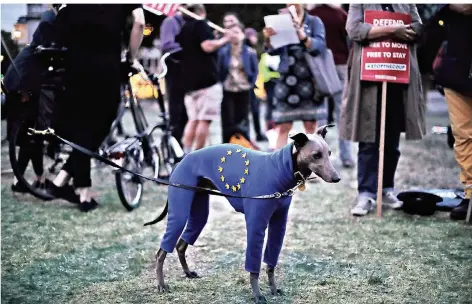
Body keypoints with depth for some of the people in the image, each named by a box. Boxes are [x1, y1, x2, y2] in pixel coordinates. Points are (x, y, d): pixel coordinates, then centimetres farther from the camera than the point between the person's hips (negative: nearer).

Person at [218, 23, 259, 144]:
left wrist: (251, 84, -2)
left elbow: (255, 71, 5)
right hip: (227, 91, -1)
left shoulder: (250, 52, -3)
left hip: (244, 91, 1)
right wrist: (222, 83, -2)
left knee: (242, 121, 8)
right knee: (228, 121, -3)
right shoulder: (223, 52, -3)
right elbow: (219, 70, 4)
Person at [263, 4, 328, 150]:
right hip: (287, 80, 1)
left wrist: (303, 36, -28)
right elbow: (273, 50, 4)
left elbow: (321, 45, -9)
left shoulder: (314, 21, 7)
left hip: (309, 81, -1)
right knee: (283, 127, -2)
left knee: (311, 126, 0)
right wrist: (268, 39, -19)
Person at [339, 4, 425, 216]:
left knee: (392, 139, 9)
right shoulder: (360, 4, 7)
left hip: (399, 77, 4)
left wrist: (378, 32, -9)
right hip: (369, 78, -3)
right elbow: (354, 29, -9)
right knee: (368, 140, -5)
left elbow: (418, 28, 4)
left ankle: (387, 189, 20)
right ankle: (366, 194, -4)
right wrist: (393, 30, -15)